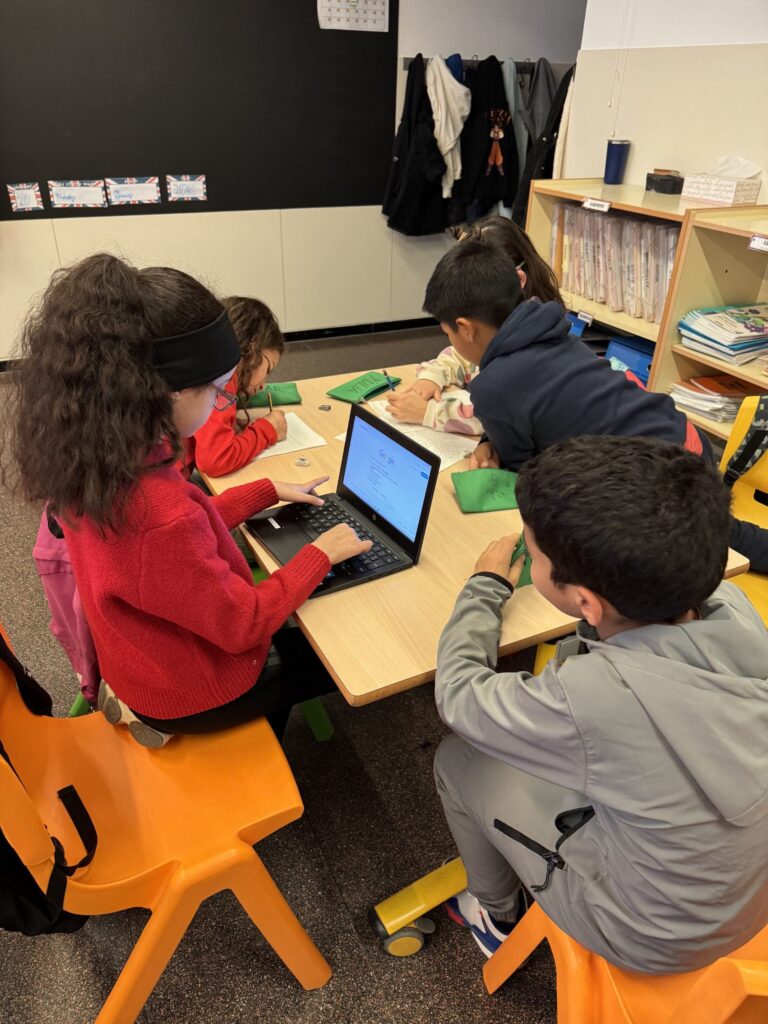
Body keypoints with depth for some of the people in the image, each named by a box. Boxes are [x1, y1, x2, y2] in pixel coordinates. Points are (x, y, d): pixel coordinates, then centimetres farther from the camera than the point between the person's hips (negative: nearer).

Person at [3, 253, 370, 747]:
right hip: (192, 690, -7)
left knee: (294, 639, 29)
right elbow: (243, 625, -28)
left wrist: (268, 491, 4)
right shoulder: (159, 516, -44)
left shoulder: (92, 459, -16)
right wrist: (319, 554, -17)